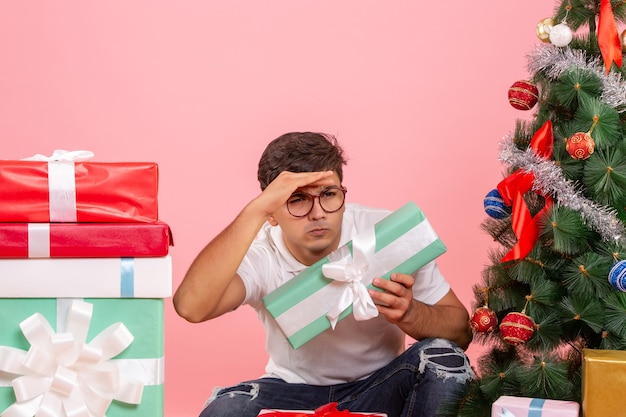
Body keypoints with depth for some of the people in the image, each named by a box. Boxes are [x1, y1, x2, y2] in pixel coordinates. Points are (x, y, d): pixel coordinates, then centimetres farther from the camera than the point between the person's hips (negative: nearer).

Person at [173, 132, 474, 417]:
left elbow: (460, 333, -12)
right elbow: (190, 307, -41)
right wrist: (255, 210, -44)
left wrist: (408, 313, -35)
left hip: (379, 387, 1)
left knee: (440, 357, -27)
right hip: (292, 391, 0)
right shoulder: (261, 253, -18)